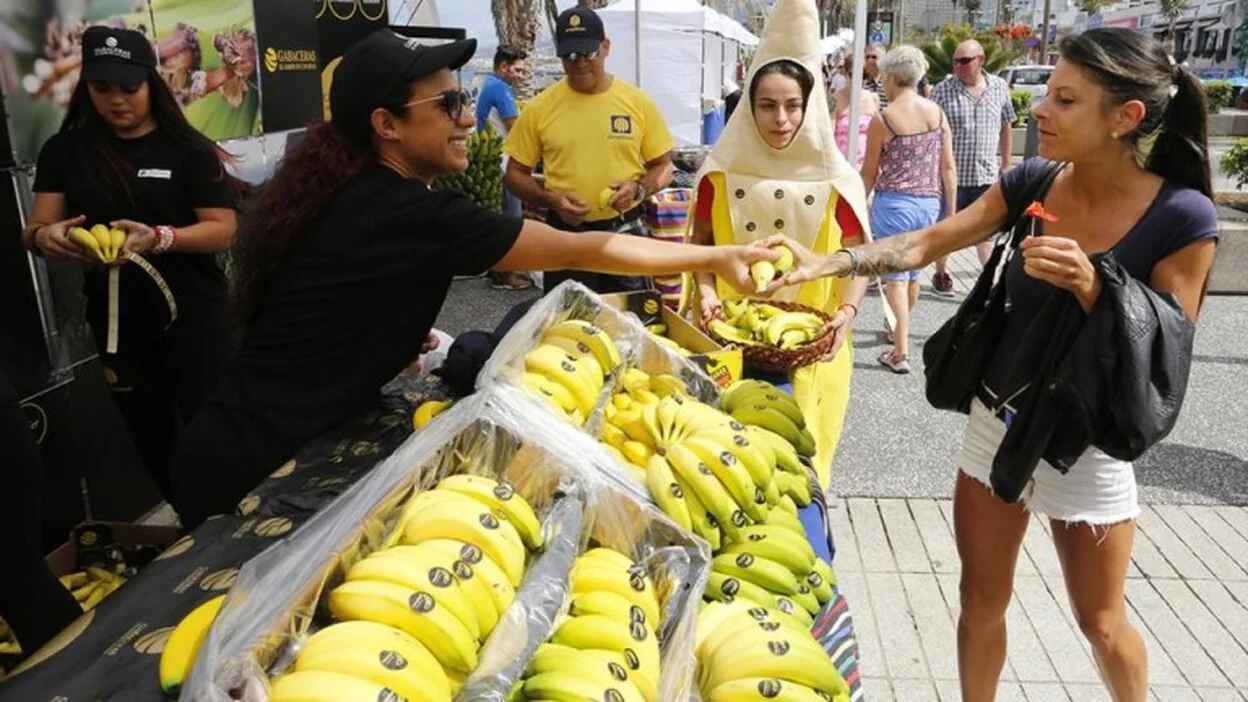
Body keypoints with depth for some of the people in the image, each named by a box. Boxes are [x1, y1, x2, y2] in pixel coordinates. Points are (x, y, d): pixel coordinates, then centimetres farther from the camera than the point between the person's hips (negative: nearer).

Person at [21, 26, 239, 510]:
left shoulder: (187, 150, -5)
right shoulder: (64, 151, 4)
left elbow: (223, 229, -11)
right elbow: (35, 228, 3)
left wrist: (159, 238, -28)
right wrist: (44, 238, -21)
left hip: (191, 315, -3)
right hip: (115, 320, 4)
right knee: (151, 440, 14)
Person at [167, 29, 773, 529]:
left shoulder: (350, 194, 4)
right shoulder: (412, 215, -23)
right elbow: (579, 252, -17)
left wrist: (397, 338, 4)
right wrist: (715, 257, -6)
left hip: (240, 445, 9)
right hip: (256, 469, -9)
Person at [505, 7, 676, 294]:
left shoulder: (638, 102, -1)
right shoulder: (540, 107, -2)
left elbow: (663, 167, 6)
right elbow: (516, 173, 4)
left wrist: (639, 188, -14)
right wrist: (551, 200, -13)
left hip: (626, 232, 0)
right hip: (566, 234, 0)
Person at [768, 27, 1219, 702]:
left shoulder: (1183, 219, -17)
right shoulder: (1032, 181, -6)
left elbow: (1165, 354, -13)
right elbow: (926, 243, -6)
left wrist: (1091, 286, -29)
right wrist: (825, 263, -19)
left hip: (1085, 446, -3)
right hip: (996, 421, 3)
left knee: (1101, 622, 15)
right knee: (981, 601, 15)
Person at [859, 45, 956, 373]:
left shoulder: (882, 119, -10)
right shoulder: (936, 111, 2)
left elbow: (869, 173, -2)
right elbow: (948, 167, 3)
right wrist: (951, 210, 11)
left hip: (894, 203, -5)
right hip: (929, 203, 5)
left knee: (894, 276, 1)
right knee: (913, 269, 21)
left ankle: (900, 353, -2)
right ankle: (900, 331, 41)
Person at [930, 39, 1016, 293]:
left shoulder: (1000, 88, 4)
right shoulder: (943, 90, -6)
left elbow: (1006, 128, 12)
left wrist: (1006, 165, 12)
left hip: (986, 175, 2)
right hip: (951, 173, -2)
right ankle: (941, 273, 28)